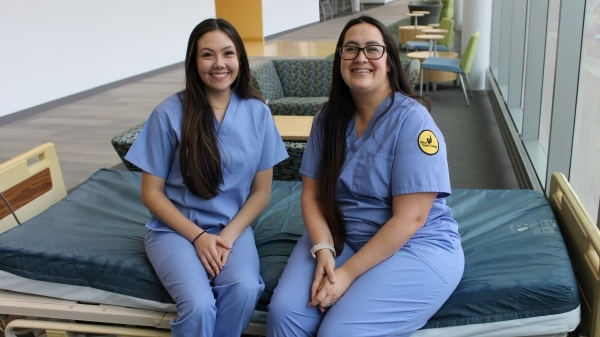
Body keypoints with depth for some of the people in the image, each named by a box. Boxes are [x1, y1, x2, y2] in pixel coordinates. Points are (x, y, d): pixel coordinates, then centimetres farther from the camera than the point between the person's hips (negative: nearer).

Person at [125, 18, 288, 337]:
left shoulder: (257, 112, -3)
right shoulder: (169, 113, -10)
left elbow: (261, 191, 2)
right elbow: (152, 193, -4)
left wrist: (228, 236, -12)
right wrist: (198, 236, -13)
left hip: (233, 227, 2)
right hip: (175, 228, -2)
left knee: (244, 289, -29)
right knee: (199, 304, -29)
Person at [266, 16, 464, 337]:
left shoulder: (412, 120, -16)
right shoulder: (328, 118, 0)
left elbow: (409, 219, -20)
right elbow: (312, 193, 1)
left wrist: (349, 272, -22)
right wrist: (323, 250, -17)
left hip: (415, 246, -4)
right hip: (341, 238, 5)